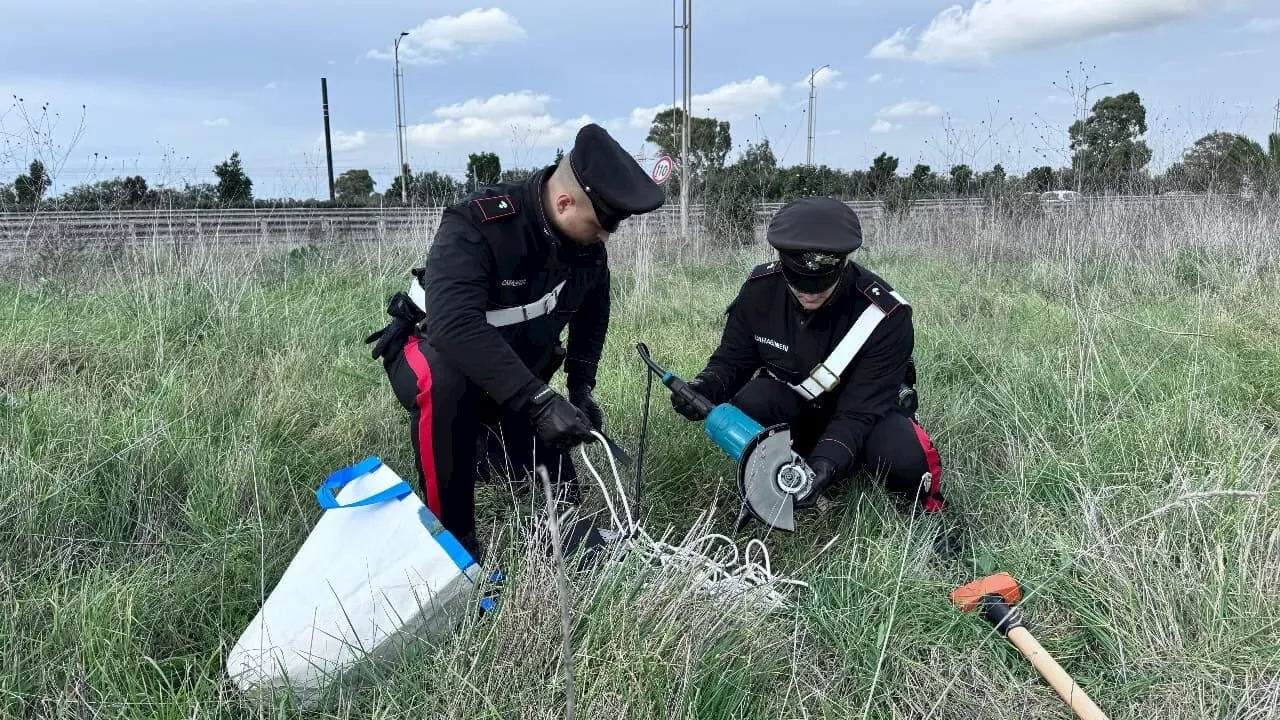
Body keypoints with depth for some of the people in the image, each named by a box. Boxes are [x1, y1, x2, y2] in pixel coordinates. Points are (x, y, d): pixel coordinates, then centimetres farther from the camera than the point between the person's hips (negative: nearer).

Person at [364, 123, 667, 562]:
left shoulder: (586, 244, -13)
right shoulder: (475, 225, -33)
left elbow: (592, 313, 7)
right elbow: (454, 325, -46)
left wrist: (581, 386, -5)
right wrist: (539, 401, -50)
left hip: (515, 369, 5)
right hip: (433, 350, -5)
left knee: (558, 493, -4)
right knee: (443, 384, -41)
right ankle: (452, 538, -25)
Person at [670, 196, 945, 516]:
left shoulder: (885, 315, -28)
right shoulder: (760, 289, -20)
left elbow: (859, 412, -31)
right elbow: (732, 359, -9)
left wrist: (826, 462, -48)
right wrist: (705, 386, -32)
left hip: (870, 408, -2)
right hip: (792, 400, 2)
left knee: (904, 460, -34)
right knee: (745, 406, -31)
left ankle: (927, 512, 2)